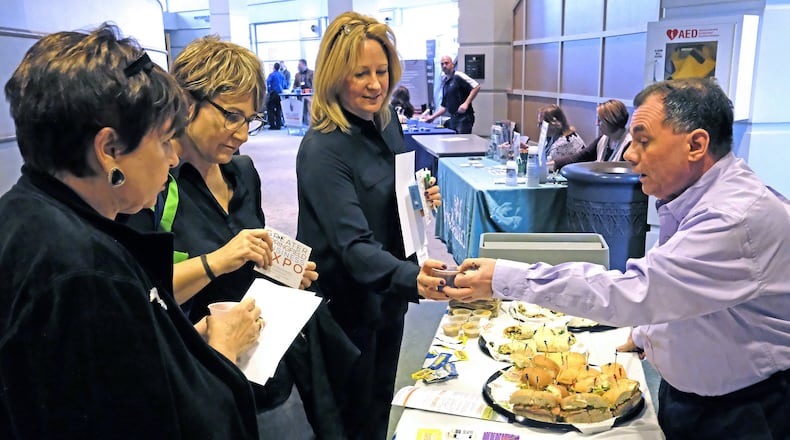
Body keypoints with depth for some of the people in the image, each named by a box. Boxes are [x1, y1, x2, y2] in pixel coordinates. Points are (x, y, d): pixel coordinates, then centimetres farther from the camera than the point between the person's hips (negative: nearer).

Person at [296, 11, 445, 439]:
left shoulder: (388, 122, -1)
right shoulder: (322, 150, -24)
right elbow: (353, 246, -32)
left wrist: (423, 197, -7)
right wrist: (414, 278, -48)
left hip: (388, 296, 7)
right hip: (348, 307, -7)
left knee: (382, 405, 25)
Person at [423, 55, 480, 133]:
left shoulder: (458, 76, -5)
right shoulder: (444, 82, 18)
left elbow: (476, 87, -13)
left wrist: (466, 103, -20)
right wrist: (433, 117, 16)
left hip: (464, 117, -7)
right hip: (453, 118, 7)